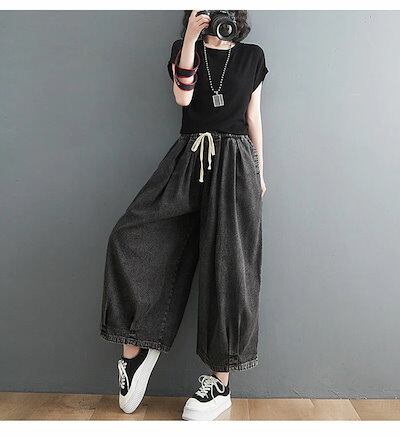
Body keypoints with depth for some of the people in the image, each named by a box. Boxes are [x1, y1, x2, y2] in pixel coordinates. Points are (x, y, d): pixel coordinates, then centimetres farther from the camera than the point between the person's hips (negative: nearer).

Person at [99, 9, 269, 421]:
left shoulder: (252, 55, 13)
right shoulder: (183, 48, 13)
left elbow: (253, 116, 13)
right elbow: (183, 97, -5)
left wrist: (259, 172, 10)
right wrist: (191, 39, -9)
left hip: (235, 162, 0)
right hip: (189, 159, 1)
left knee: (228, 264, -3)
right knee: (129, 240, -17)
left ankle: (220, 384, 8)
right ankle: (135, 347, 0)